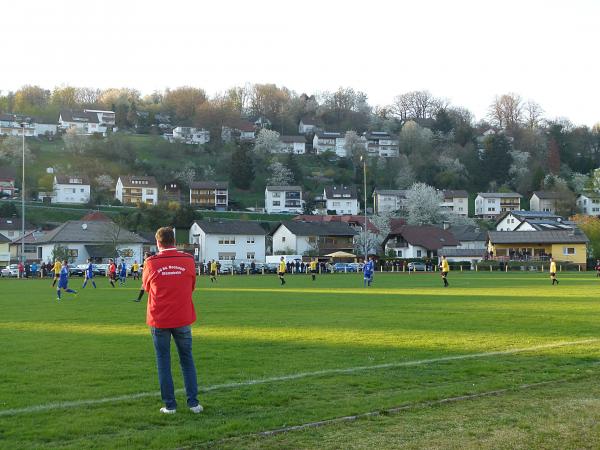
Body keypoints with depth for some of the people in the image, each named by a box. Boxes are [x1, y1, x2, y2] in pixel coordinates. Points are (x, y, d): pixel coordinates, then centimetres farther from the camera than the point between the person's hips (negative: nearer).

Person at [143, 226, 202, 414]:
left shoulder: (151, 263, -7)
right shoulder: (188, 260, -3)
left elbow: (146, 287, 9)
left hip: (159, 321, -1)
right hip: (183, 319, 1)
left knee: (163, 362, 7)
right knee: (187, 360, 13)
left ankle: (169, 405, 7)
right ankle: (193, 403, 11)